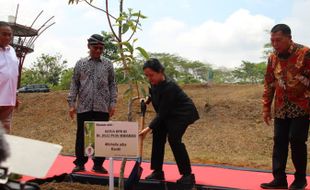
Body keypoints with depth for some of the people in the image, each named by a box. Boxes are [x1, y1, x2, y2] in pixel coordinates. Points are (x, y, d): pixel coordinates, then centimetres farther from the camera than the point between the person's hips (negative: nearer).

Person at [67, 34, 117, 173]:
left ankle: (98, 164, 13)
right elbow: (74, 85, 7)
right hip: (83, 107, 0)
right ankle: (80, 163, 14)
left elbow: (112, 85, 9)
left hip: (102, 108, 0)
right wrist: (72, 104, 1)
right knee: (82, 135, 4)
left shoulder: (108, 65, 9)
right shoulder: (81, 64, 8)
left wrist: (112, 103, 1)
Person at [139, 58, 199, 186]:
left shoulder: (169, 87, -34)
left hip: (183, 113, -9)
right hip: (168, 113, 9)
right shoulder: (155, 82, -11)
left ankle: (187, 174, -12)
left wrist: (149, 128, -32)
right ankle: (158, 172, 10)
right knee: (158, 135, 1)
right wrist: (147, 99, -4)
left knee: (173, 138, -21)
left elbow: (162, 113, -31)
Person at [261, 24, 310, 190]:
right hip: (281, 109, 5)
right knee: (279, 142, 3)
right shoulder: (272, 58, 5)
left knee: (297, 140, -5)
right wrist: (266, 108, 10)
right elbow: (269, 84, 11)